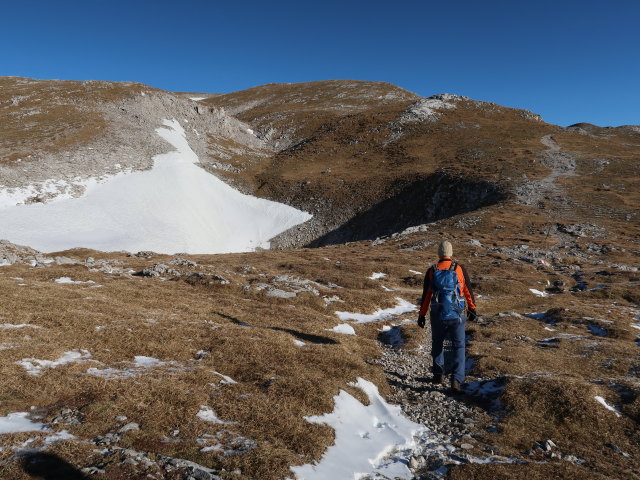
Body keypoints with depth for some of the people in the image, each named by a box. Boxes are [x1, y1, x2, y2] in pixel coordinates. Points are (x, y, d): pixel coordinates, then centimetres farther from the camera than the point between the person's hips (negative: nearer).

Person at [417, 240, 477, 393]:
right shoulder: (459, 269, -6)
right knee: (459, 347, 8)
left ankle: (438, 374, 25)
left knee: (437, 344, 21)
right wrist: (472, 309, 15)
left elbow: (426, 295, 1)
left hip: (437, 316, 1)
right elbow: (468, 291, 1)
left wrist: (421, 315, 10)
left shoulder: (431, 271, -4)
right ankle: (457, 379, -3)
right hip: (457, 316, -1)